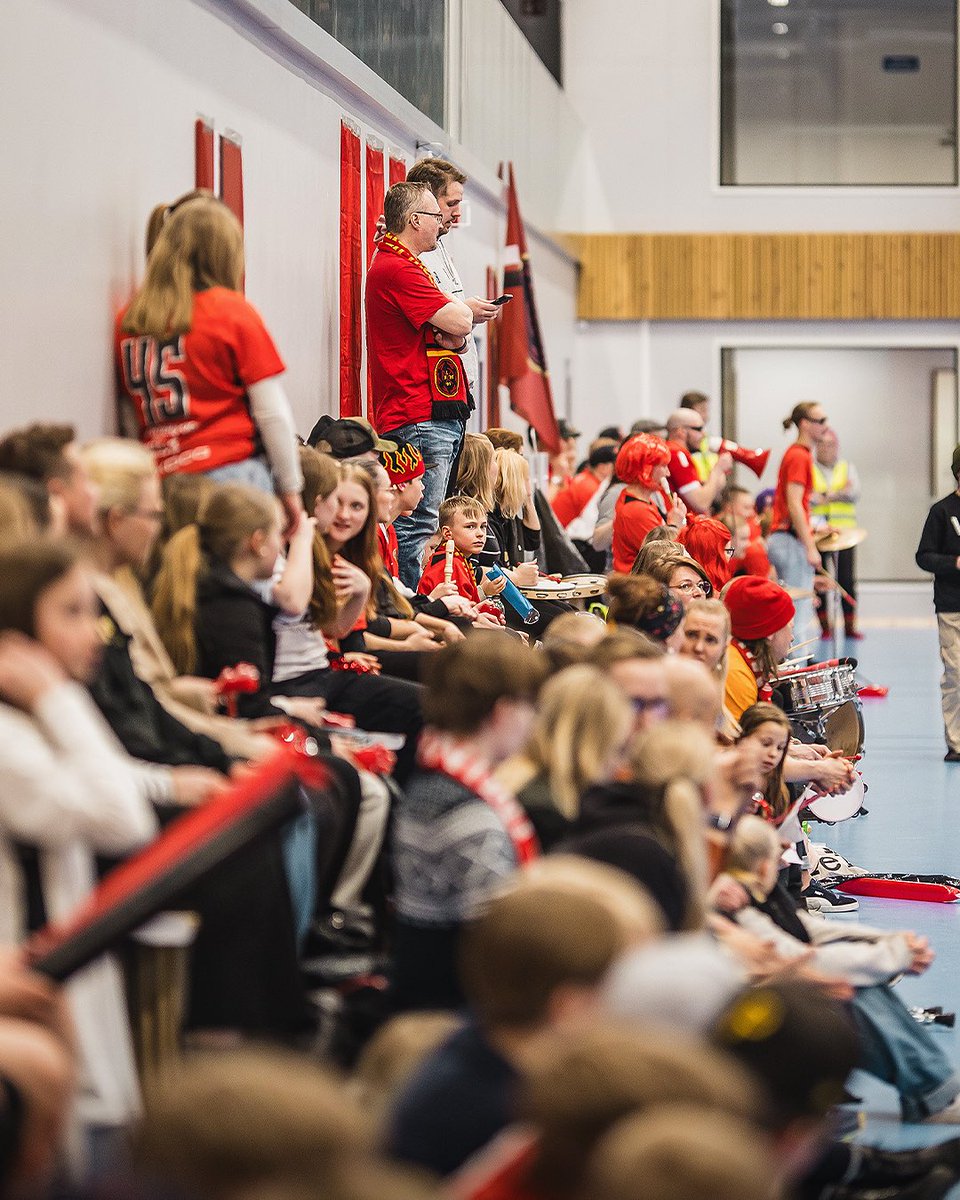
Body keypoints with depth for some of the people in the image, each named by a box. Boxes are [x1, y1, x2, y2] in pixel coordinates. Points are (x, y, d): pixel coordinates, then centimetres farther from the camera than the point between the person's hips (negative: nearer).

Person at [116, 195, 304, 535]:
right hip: (233, 471, -4)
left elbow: (130, 413, 13)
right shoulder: (233, 311, -2)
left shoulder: (128, 319, 9)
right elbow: (272, 413, -2)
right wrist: (290, 488, 6)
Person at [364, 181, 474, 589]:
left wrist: (458, 337, -3)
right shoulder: (396, 268, -11)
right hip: (420, 419, -11)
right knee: (418, 526, -12)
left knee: (424, 523, 12)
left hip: (439, 416, 11)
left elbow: (460, 335, 22)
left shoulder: (404, 265, 23)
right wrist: (461, 309, 6)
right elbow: (459, 321, -19)